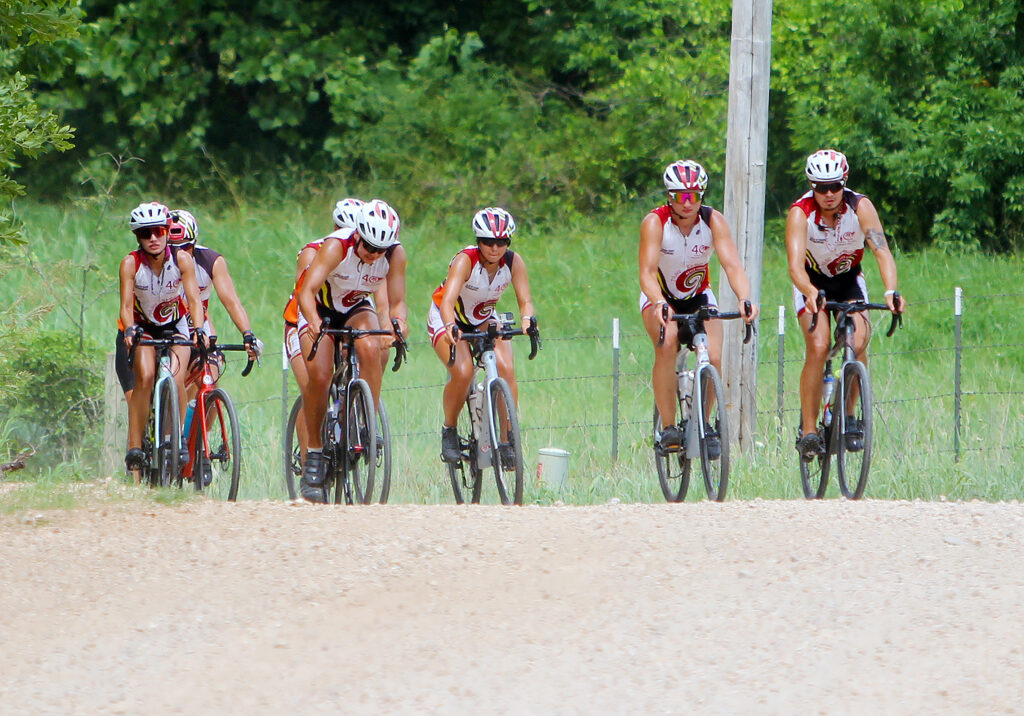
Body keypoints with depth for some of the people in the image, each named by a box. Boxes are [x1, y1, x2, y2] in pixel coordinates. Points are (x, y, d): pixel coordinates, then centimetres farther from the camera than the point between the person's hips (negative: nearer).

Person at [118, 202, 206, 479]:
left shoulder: (182, 259, -20)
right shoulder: (131, 263, -21)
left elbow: (194, 300, -25)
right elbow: (126, 305, -26)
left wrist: (199, 330, -42)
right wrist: (129, 330, -46)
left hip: (176, 326, 1)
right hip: (144, 327, -1)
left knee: (176, 380, -24)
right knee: (144, 377, -25)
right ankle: (135, 446, -20)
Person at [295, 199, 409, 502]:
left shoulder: (395, 254, -21)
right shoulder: (337, 247, -31)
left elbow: (396, 302, -18)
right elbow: (307, 290, -39)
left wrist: (399, 322, -42)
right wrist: (314, 322, -58)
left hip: (357, 309, 2)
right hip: (320, 310, -2)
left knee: (370, 349, -31)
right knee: (319, 375, -23)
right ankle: (313, 450, -6)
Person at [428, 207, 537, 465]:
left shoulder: (513, 261, -18)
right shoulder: (466, 260, -30)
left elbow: (525, 300, -26)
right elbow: (448, 300, -43)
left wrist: (528, 320, -49)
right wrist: (451, 328, -62)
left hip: (484, 319, 4)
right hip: (448, 319, -4)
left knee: (506, 369, -22)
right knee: (462, 372, -29)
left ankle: (507, 440, -14)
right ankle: (449, 431, -4)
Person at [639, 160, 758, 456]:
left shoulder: (713, 220, -19)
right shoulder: (655, 222, -25)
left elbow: (732, 264, -30)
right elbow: (647, 271, -35)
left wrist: (744, 298, -50)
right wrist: (659, 304, -55)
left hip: (698, 296, 2)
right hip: (661, 296, -2)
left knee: (713, 358, -20)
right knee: (667, 343, -32)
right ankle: (668, 427, -23)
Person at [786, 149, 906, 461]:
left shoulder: (860, 206, -23)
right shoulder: (800, 213, -26)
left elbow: (882, 250, -33)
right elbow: (795, 264, -38)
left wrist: (891, 291, -51)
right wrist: (810, 293, -58)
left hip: (849, 280, 1)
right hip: (812, 282, -1)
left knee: (858, 343, -22)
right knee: (817, 347, -23)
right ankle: (808, 430, -16)